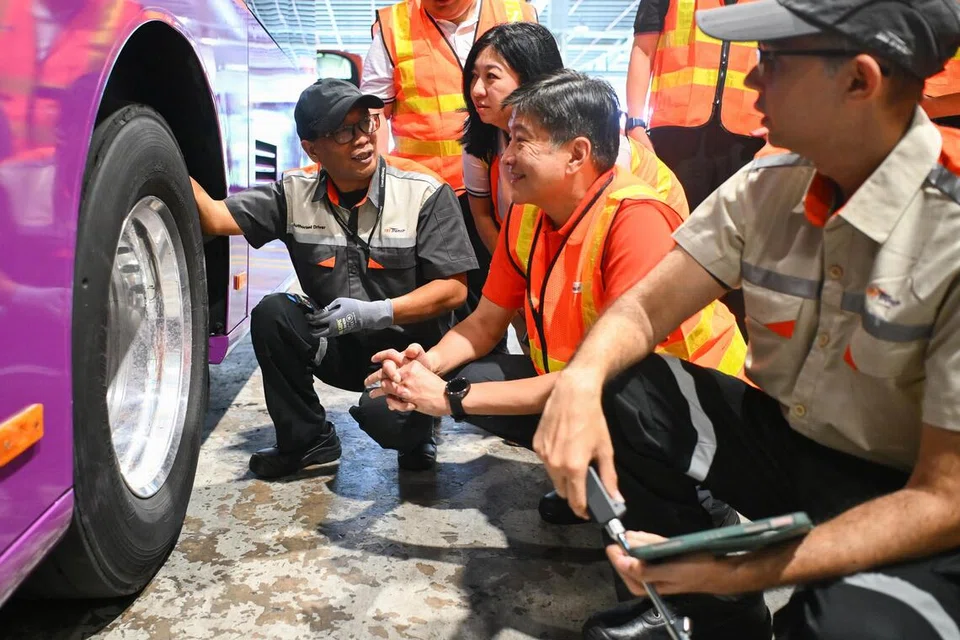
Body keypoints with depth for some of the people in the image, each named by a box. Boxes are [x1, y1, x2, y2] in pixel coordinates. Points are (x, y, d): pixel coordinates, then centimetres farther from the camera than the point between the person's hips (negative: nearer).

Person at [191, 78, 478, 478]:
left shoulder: (425, 192, -14)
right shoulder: (296, 194, -3)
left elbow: (454, 289, -14)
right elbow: (215, 218, -10)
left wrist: (377, 312, -23)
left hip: (413, 346, -4)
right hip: (339, 348, 4)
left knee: (384, 415, -32)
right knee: (272, 314, -20)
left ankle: (415, 434, 9)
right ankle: (308, 440, 0)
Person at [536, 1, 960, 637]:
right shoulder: (765, 187, -8)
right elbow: (645, 309, -5)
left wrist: (738, 572, -31)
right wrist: (580, 381, -28)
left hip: (904, 511, -5)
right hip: (783, 441, 6)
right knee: (612, 392, -12)